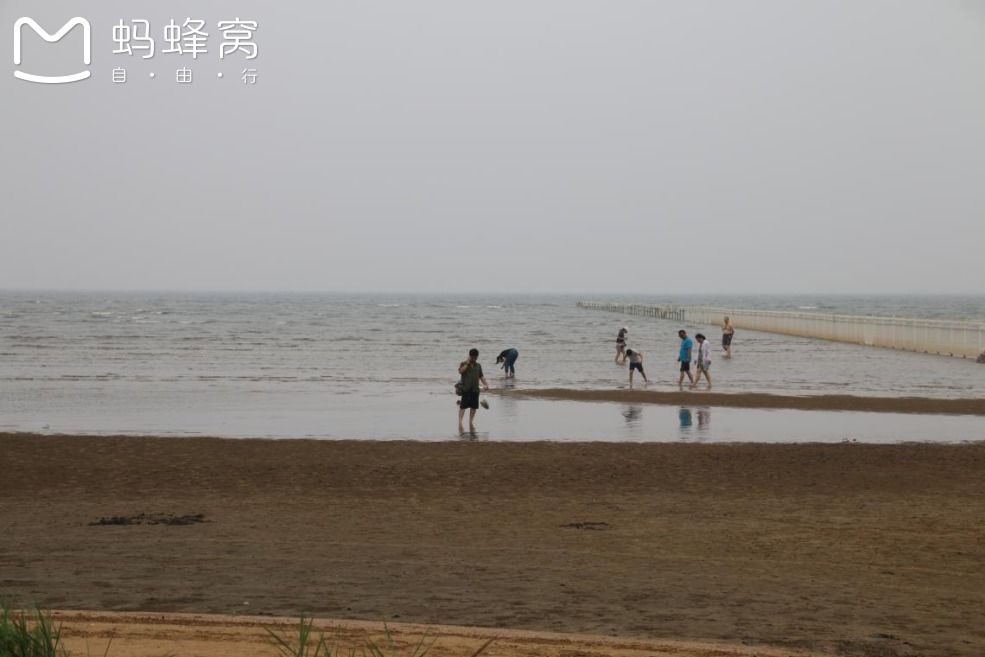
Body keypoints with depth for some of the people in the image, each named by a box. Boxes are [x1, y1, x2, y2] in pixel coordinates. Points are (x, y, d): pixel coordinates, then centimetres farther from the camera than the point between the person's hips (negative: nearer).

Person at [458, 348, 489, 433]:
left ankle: (471, 423, 20)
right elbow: (460, 371, -19)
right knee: (463, 406, -9)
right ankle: (460, 423, -10)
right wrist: (467, 363, -16)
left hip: (475, 389, 5)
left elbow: (481, 376, 18)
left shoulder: (478, 365, 14)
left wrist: (485, 384, 6)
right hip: (466, 389, -5)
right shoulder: (464, 364, 1)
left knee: (474, 407, 8)